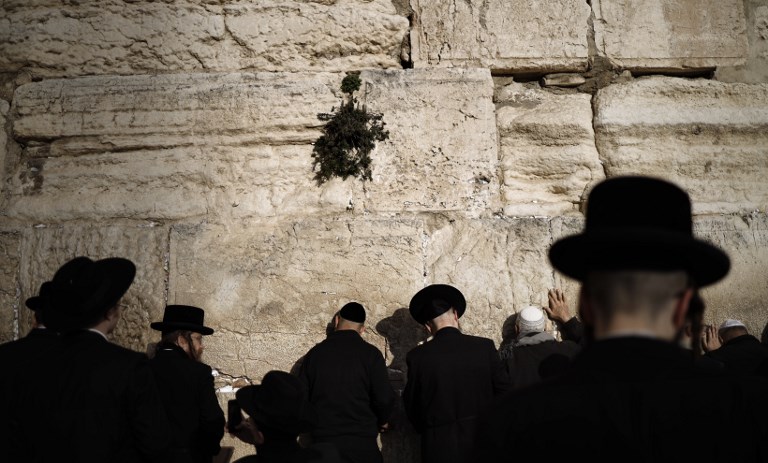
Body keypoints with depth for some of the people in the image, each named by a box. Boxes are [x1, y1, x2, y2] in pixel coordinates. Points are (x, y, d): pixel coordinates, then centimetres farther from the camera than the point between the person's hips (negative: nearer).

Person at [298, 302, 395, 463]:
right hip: (361, 441, -2)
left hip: (323, 441, 2)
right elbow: (385, 398, -12)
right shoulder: (369, 353, -8)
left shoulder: (314, 353, 0)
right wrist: (382, 421, 9)